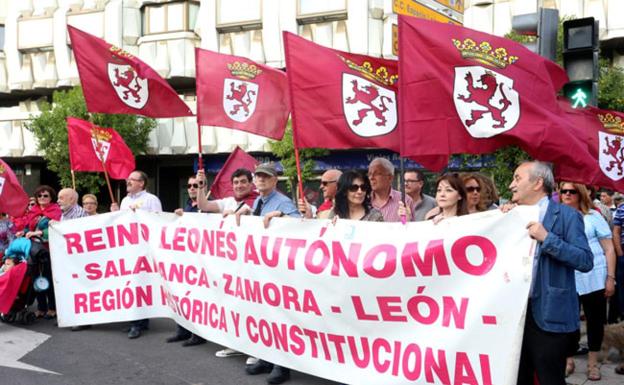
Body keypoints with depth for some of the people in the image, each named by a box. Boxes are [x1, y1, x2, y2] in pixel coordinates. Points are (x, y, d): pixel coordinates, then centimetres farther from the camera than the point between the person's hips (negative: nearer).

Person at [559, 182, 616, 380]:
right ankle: (568, 360, 23)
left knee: (595, 320, 8)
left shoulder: (593, 216, 1)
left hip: (594, 280, -1)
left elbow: (609, 249, 1)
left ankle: (593, 363, 22)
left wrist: (610, 278, -4)